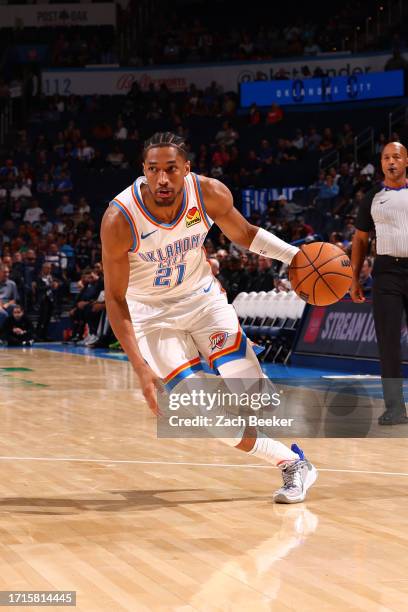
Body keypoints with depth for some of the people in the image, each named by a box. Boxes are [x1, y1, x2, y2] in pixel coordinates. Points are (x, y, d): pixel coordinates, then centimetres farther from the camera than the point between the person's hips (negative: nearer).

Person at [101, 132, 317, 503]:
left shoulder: (211, 194, -20)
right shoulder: (120, 220, -28)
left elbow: (245, 235, 3)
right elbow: (115, 298, -20)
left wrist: (296, 256, -12)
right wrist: (140, 366, -26)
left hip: (203, 298, 2)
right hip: (153, 315, -2)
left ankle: (296, 462, 16)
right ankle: (292, 463, 8)